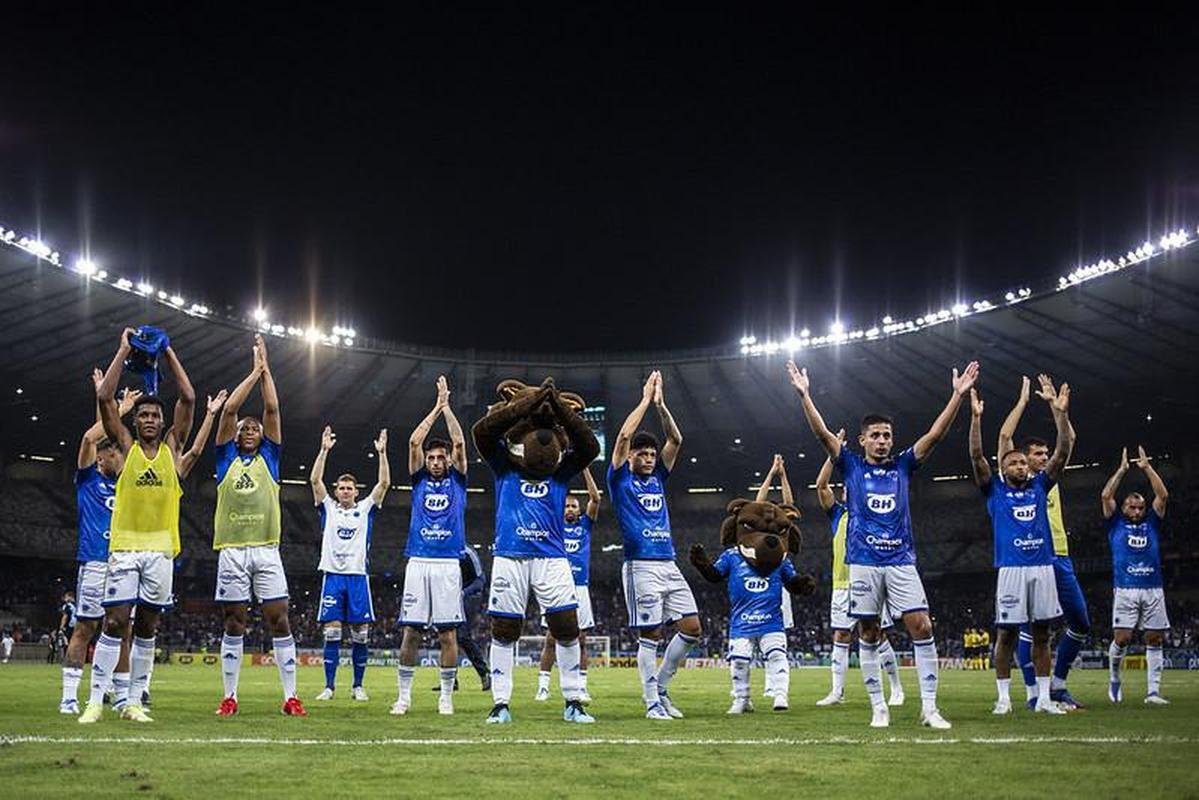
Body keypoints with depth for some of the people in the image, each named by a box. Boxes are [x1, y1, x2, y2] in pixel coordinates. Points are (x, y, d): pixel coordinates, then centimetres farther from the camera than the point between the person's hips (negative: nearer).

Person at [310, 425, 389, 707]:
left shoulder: (365, 509, 11)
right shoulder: (328, 508, 10)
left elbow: (384, 483, 2)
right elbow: (315, 480, 0)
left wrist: (382, 453, -6)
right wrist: (324, 450, -8)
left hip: (358, 575, 0)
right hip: (332, 575, 0)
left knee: (361, 634, 0)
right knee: (331, 632, -4)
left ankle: (358, 686, 8)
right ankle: (329, 686, 0)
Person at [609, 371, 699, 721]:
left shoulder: (657, 479, 19)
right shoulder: (621, 480, 4)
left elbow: (675, 439, 13)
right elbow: (624, 436, -9)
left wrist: (660, 404, 3)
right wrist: (645, 400, -3)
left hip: (669, 564, 6)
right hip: (641, 565, -6)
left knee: (692, 627, 1)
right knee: (650, 635, -5)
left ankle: (660, 686, 14)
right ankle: (652, 702, 1)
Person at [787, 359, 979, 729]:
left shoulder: (902, 465, 12)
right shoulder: (852, 466, 8)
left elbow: (935, 434, 5)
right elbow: (823, 433, -2)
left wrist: (958, 395, -4)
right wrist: (804, 395, -13)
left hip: (901, 560, 1)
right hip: (864, 562, -1)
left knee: (922, 628, -9)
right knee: (868, 635, 1)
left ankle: (929, 707, -5)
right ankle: (878, 707, 9)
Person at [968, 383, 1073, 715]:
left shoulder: (1039, 486, 15)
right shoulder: (995, 490, 8)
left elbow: (1064, 450, 11)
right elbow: (977, 456, -3)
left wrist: (1060, 413, 2)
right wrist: (976, 417, -11)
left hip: (1043, 567, 3)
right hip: (1012, 568, -3)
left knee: (1041, 633, 6)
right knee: (1006, 632, -2)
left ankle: (1044, 698, 10)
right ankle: (1003, 697, 5)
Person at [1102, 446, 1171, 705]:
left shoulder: (1151, 523, 17)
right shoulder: (1116, 524, 12)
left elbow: (1163, 495, 8)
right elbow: (1106, 496, 0)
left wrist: (1147, 467, 7)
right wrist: (1122, 470, 4)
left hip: (1153, 589, 3)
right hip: (1125, 589, -3)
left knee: (1155, 640, -1)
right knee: (1122, 638, -10)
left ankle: (1153, 691, 1)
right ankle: (1114, 678, 15)